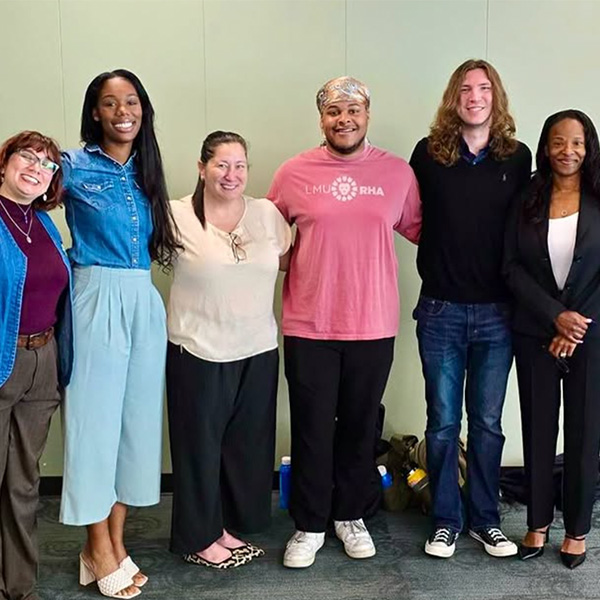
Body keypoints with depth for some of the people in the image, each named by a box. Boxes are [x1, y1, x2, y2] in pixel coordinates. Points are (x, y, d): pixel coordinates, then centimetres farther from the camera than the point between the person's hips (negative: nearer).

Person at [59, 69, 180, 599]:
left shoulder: (145, 170, 13)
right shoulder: (74, 167, -2)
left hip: (145, 302, 6)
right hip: (98, 301, -5)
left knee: (136, 416, 8)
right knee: (96, 417, 0)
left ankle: (115, 540, 21)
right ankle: (100, 551, 13)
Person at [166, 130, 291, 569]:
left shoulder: (268, 214, 4)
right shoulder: (177, 216, -8)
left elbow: (288, 260, 14)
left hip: (258, 350, 5)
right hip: (198, 351, -4)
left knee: (247, 443, 14)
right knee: (201, 445, 8)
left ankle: (228, 525, 33)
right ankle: (198, 537, 26)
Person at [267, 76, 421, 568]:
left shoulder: (398, 172, 1)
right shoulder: (295, 172, -1)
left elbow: (419, 228, 11)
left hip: (374, 327, 1)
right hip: (308, 327, -1)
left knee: (360, 428, 15)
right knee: (311, 431, 8)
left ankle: (350, 516, 35)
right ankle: (309, 525, 26)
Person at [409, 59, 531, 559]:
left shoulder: (518, 157, 3)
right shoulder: (429, 153, 0)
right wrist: (435, 266, 1)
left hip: (496, 312, 1)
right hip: (441, 310, -1)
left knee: (488, 422, 10)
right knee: (443, 422, 8)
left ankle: (485, 519, 26)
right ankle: (446, 520, 22)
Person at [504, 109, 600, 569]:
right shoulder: (527, 201, 3)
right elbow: (512, 267, -3)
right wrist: (556, 316, -12)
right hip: (536, 335, 1)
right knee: (538, 430, 8)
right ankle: (538, 523, 23)